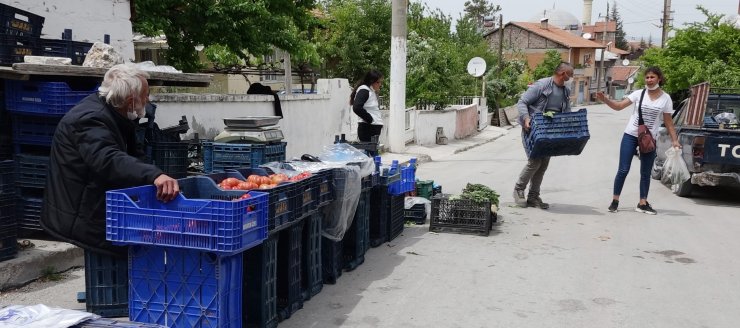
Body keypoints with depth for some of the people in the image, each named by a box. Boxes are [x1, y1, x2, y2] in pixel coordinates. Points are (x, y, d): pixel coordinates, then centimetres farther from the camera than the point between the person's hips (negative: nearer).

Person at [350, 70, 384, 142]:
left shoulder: (373, 92, 17)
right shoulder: (364, 91, -10)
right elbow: (357, 108, -24)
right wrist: (370, 119, -16)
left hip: (374, 128, 9)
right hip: (367, 129, -9)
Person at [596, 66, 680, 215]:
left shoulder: (666, 98, 1)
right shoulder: (639, 94, -2)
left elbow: (668, 122, 4)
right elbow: (618, 106, -7)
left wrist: (675, 140, 0)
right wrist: (605, 100, -23)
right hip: (630, 136, -1)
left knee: (645, 173, 9)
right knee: (623, 170, -2)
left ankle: (643, 203, 18)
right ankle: (615, 200, 8)